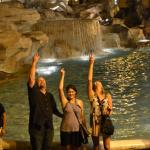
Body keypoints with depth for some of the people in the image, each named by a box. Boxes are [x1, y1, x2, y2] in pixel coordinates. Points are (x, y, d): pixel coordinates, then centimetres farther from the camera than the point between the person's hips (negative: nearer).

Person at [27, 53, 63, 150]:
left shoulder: (50, 95, 16)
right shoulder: (34, 93, 1)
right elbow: (31, 78, -12)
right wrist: (34, 62, -16)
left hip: (48, 127, 4)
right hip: (36, 127, -4)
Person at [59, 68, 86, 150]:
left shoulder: (80, 102, 4)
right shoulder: (65, 102, -1)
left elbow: (82, 116, 9)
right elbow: (60, 89, -11)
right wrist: (62, 75, -13)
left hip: (77, 129, 1)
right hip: (66, 129, -1)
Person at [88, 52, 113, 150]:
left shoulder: (107, 96, 2)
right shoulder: (92, 95, -2)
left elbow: (110, 110, 7)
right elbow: (89, 80, -11)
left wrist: (109, 110, -19)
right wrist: (91, 64, -14)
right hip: (95, 122, 0)